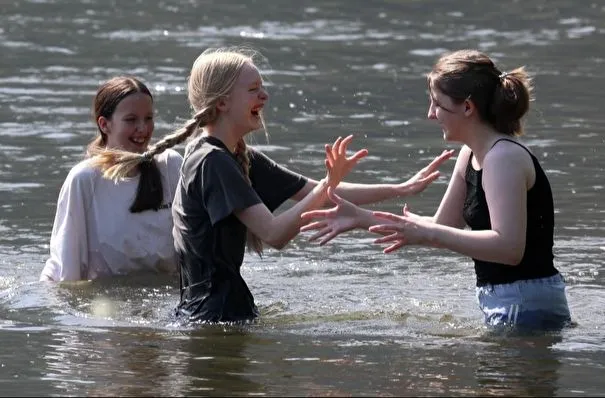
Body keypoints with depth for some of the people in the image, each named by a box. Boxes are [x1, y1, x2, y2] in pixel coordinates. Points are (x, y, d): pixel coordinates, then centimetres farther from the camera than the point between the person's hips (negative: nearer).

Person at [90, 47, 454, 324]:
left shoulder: (243, 160, 13)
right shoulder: (212, 161, -16)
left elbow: (317, 194, 14)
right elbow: (274, 234, -23)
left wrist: (401, 190, 8)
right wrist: (329, 184, -28)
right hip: (212, 316, -9)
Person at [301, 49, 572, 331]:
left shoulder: (505, 158, -19)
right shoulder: (471, 156, 13)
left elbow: (508, 247, -28)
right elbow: (442, 226, 20)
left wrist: (428, 234, -29)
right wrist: (360, 218, 14)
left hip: (527, 310, -10)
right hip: (505, 307, 10)